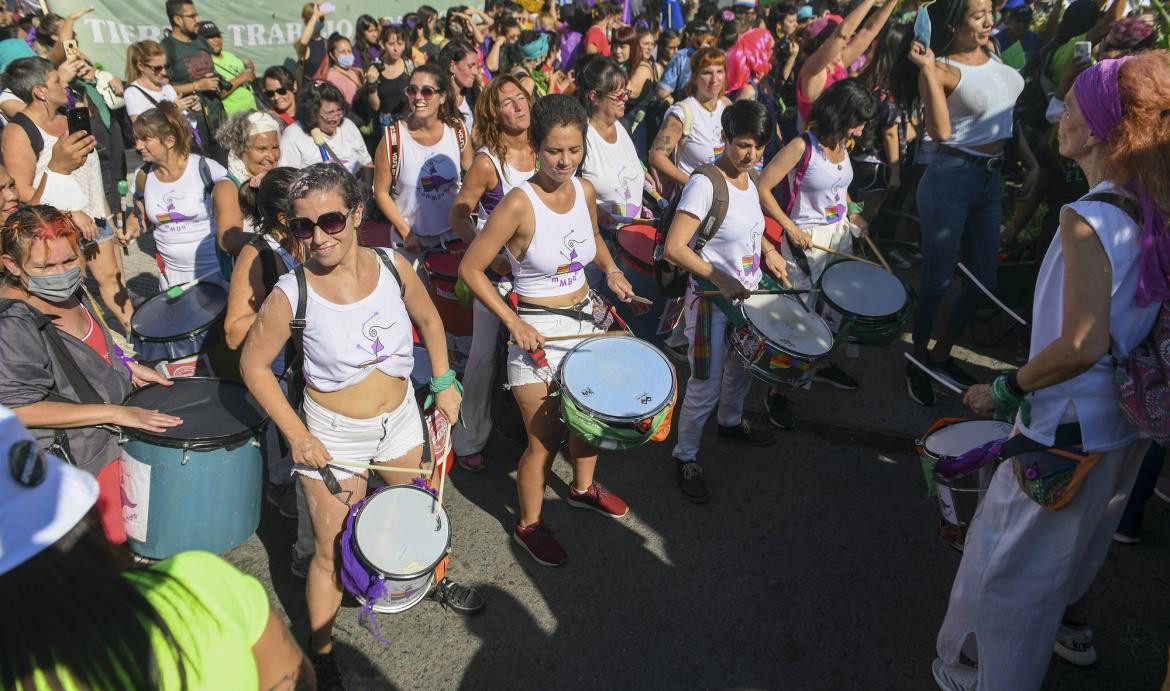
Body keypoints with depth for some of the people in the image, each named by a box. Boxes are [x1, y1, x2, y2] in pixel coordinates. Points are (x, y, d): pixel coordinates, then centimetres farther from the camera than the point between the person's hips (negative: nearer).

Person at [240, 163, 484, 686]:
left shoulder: (391, 266, -13)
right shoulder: (291, 296, -22)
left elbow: (428, 318, 5)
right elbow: (254, 365, -10)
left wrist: (444, 382, 1)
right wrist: (296, 435, -14)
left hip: (401, 416, 4)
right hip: (333, 435, -3)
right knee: (332, 552, 6)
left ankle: (435, 579, 55)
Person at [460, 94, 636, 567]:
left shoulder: (585, 190, -3)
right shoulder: (519, 203, -22)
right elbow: (470, 268, -18)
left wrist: (610, 270, 1)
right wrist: (513, 323, -21)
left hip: (585, 319, 7)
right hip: (537, 330, -6)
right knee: (545, 439, 2)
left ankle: (583, 488, 51)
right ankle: (529, 525, 27)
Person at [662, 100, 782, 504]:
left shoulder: (748, 178, 3)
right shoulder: (705, 184, -22)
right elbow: (674, 248, -26)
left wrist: (768, 250, 4)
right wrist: (719, 278, -26)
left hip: (747, 296, 8)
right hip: (712, 302, -8)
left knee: (742, 367, 26)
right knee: (706, 386, 0)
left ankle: (731, 422, 52)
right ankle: (686, 457, 19)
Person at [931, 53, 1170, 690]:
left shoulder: (1089, 219, -26)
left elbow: (1082, 346, -29)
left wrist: (1004, 390, -16)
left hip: (1068, 431, -8)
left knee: (1005, 560, 9)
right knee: (1080, 537, 31)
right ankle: (1070, 628, 55)